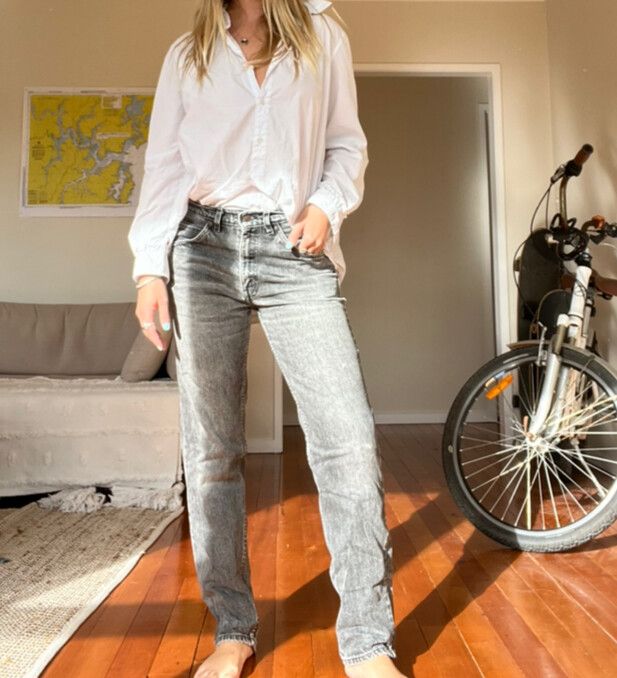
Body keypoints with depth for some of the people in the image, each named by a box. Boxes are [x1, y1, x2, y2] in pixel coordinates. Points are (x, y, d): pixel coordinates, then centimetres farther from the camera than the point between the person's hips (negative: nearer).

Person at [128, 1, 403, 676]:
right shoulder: (186, 54, 20)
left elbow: (348, 144, 18)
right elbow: (163, 165, 13)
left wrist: (327, 204, -3)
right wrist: (149, 267, 2)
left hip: (295, 252, 0)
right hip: (204, 248, 2)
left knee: (350, 441, -12)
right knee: (210, 449, 0)